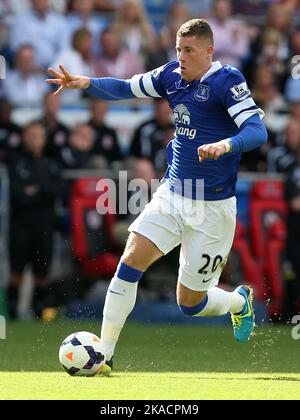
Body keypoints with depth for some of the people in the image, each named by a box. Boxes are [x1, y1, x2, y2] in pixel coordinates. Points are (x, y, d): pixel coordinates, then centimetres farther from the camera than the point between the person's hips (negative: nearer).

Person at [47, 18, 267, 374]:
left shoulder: (225, 81, -15)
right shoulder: (171, 75, 3)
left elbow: (257, 131, -23)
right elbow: (125, 89, 11)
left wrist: (225, 145, -42)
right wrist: (85, 83, -7)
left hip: (212, 207, -5)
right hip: (172, 194, 5)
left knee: (190, 304, 3)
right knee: (130, 262, -13)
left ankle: (239, 301, 38)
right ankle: (104, 356, -6)